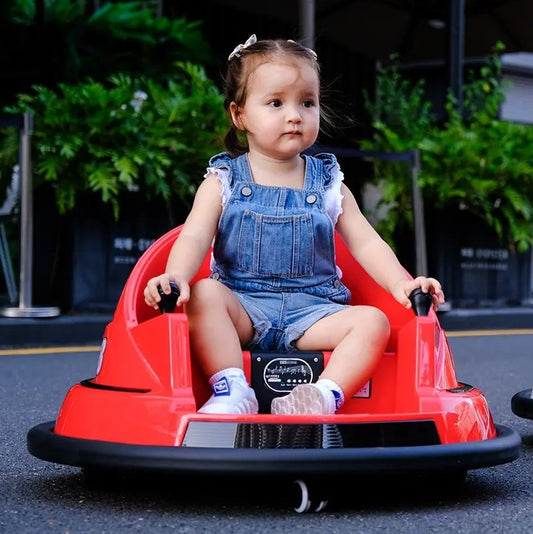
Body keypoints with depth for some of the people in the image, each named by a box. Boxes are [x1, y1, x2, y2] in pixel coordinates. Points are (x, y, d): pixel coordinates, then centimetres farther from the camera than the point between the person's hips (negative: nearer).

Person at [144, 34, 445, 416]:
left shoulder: (329, 185, 12)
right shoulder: (223, 182, 5)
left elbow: (366, 243, 7)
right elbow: (195, 237, -8)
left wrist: (401, 284, -12)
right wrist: (177, 276, -31)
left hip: (313, 311, 2)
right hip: (242, 306, -1)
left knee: (373, 321, -23)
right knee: (204, 294, -31)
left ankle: (326, 395, -40)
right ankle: (233, 392, -34)